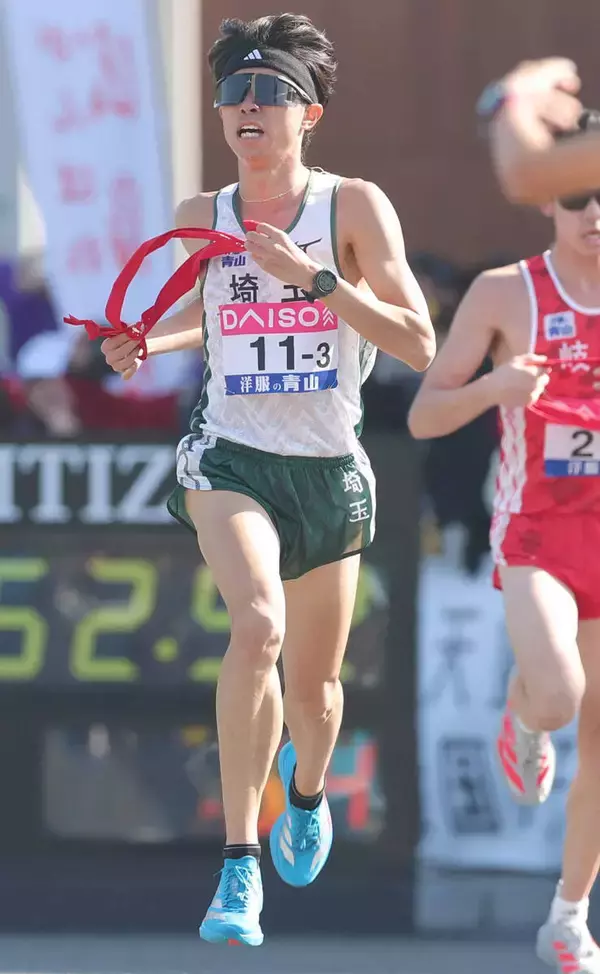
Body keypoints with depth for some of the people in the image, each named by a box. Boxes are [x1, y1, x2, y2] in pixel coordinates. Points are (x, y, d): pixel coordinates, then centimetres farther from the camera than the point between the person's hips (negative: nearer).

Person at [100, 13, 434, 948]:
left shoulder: (355, 205, -7)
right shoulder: (201, 218, 1)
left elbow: (420, 344, -12)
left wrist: (314, 277, -21)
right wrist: (148, 344, 2)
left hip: (330, 470, 1)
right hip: (231, 457, 0)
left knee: (312, 684, 14)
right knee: (258, 625, -28)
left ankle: (307, 790, 51)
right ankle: (239, 866, -24)